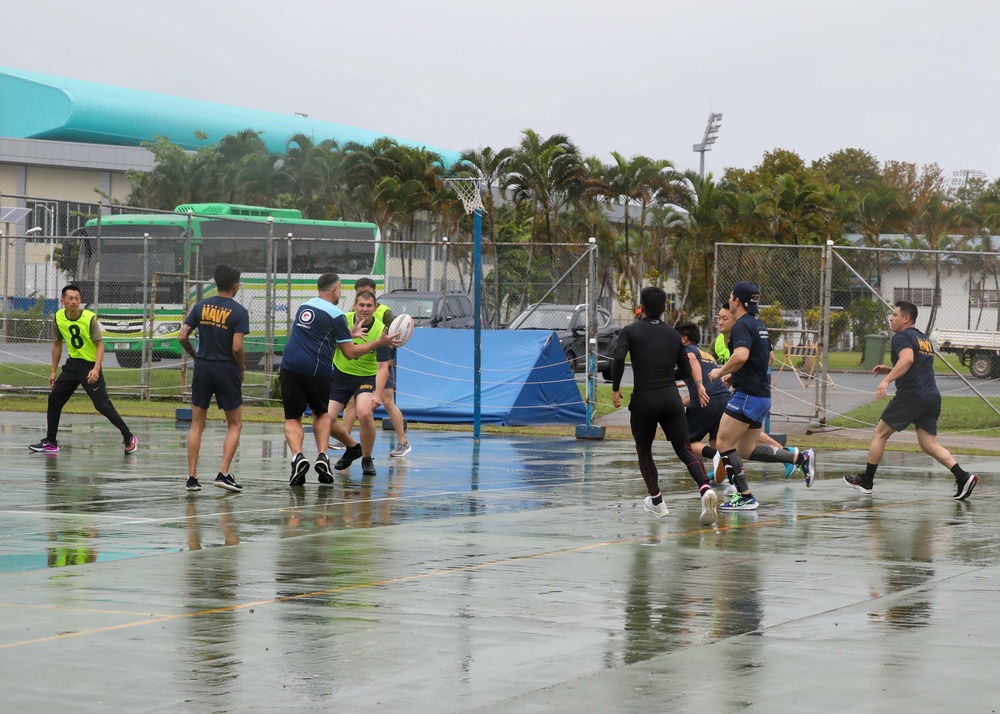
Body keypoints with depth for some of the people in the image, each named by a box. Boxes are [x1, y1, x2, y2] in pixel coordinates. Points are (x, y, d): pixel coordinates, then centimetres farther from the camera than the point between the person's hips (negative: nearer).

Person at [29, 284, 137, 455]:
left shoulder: (90, 318, -19)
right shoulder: (59, 317, -2)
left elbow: (100, 345, -18)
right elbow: (57, 343, 11)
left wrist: (96, 369, -33)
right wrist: (53, 371, 12)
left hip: (90, 365, -6)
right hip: (72, 364, 6)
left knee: (102, 405, -12)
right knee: (54, 399, 5)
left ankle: (129, 438, -1)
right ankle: (50, 442, 17)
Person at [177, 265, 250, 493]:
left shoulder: (201, 306, 3)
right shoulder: (239, 312, -8)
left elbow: (182, 337, -1)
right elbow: (237, 347, -16)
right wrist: (242, 369, 2)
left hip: (202, 369, 3)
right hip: (227, 371, -3)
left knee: (197, 425, 9)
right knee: (235, 425, 9)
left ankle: (191, 476, 4)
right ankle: (223, 473, -3)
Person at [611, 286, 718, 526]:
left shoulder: (630, 331, 0)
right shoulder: (673, 334, 11)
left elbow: (619, 358, -17)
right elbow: (686, 371, 13)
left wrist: (615, 389, -7)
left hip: (644, 399, -2)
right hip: (671, 397, 2)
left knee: (644, 450, 20)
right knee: (685, 450, 3)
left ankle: (656, 501, 23)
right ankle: (705, 489, -23)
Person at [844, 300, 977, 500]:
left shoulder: (901, 337, -6)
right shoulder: (924, 338, 23)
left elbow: (907, 359, -26)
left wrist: (887, 380, -33)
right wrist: (890, 370, 28)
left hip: (910, 395, -8)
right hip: (932, 397, 8)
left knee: (880, 434, 7)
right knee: (929, 444, 6)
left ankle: (866, 481, 13)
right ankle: (963, 477, -12)